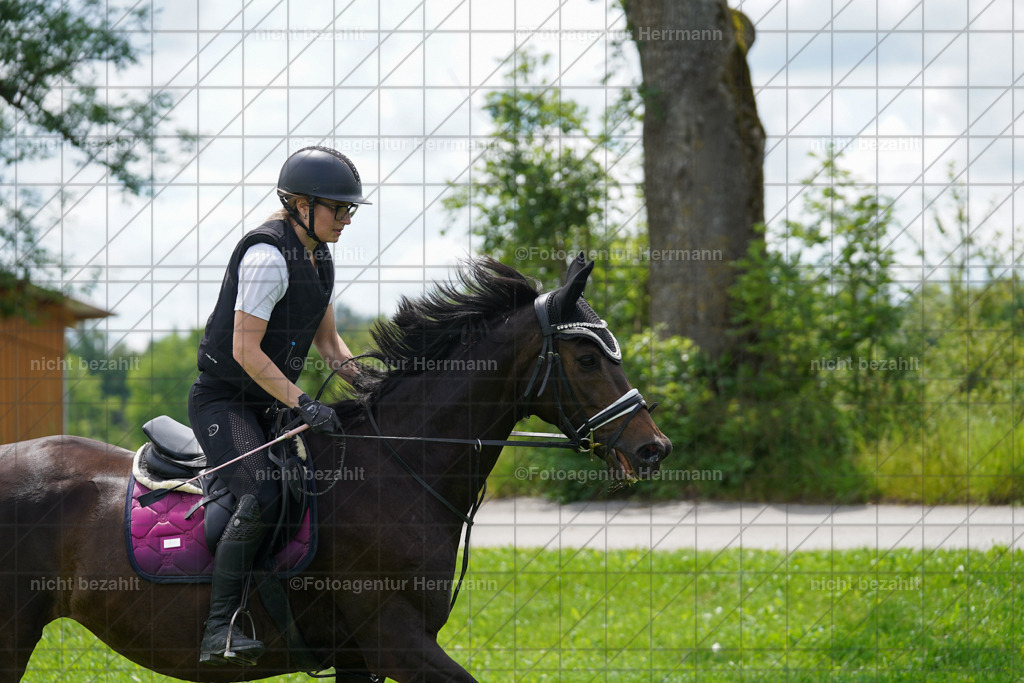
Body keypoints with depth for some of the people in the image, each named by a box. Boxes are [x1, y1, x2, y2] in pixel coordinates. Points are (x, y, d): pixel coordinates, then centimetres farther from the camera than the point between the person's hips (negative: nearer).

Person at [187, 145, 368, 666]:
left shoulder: (318, 257, 10)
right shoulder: (268, 255, -19)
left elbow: (327, 339, 19)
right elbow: (245, 350, -23)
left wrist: (362, 378, 1)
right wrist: (301, 403, -27)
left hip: (268, 403, 9)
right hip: (221, 401, -9)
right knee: (262, 496, -30)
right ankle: (219, 630, -30)